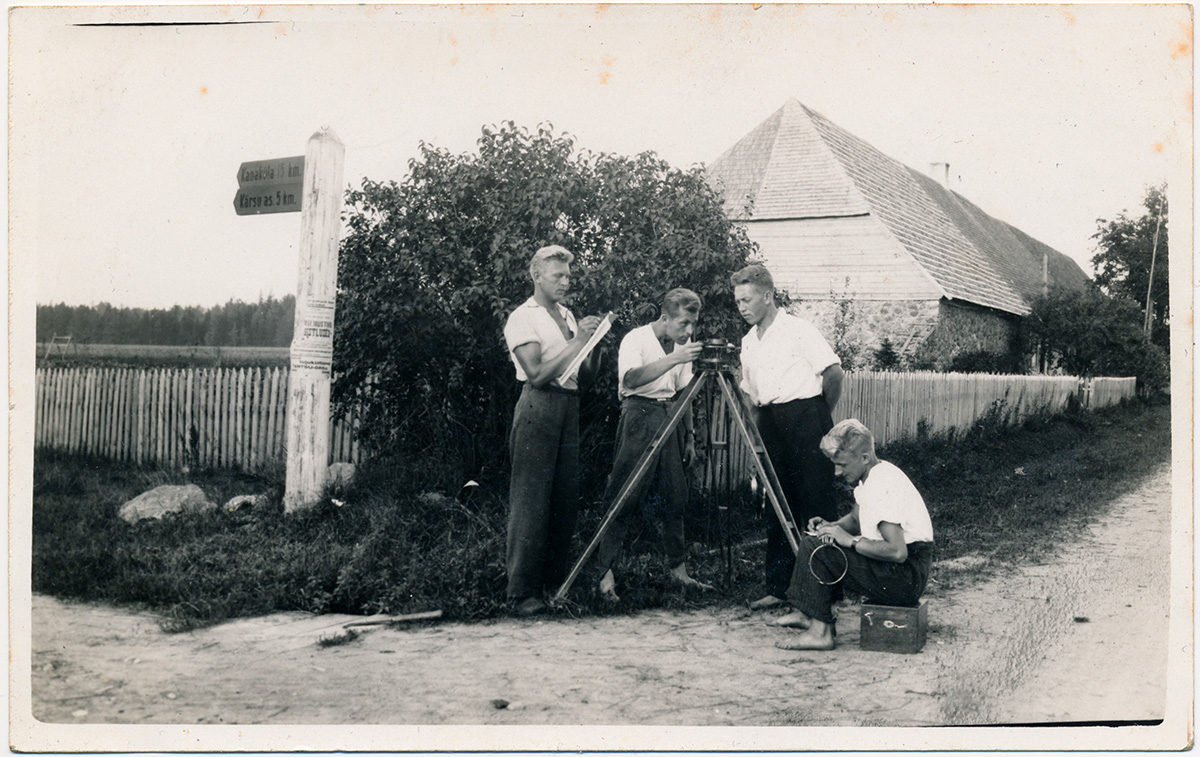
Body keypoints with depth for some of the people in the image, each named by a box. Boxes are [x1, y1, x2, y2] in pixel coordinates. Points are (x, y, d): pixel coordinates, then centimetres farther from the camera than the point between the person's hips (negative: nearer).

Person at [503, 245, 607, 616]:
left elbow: (588, 371, 17)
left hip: (569, 407, 7)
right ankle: (522, 590, -5)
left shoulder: (567, 316, 18)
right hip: (538, 407, -7)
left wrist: (593, 340, 0)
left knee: (566, 499, 7)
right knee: (530, 500, -8)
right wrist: (576, 342, -13)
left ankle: (554, 579, 16)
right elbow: (537, 374, -14)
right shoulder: (522, 318, -4)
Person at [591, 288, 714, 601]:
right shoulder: (636, 340, -8)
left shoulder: (681, 346, 12)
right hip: (640, 415, -7)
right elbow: (633, 378, -26)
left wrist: (689, 436, 14)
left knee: (676, 497, 6)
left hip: (670, 417, 7)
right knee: (623, 497, -9)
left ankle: (678, 569, 15)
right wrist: (673, 359, -34)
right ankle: (605, 572, -5)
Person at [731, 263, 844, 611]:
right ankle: (777, 586, 11)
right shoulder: (748, 341, 16)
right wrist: (761, 425, 12)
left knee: (818, 502, -5)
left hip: (805, 416, -6)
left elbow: (833, 371, -10)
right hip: (771, 424, 7)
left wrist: (821, 414, 0)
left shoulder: (798, 329, -5)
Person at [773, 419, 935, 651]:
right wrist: (831, 527, 4)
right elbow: (855, 519, 25)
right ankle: (806, 614, 13)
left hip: (906, 576, -11)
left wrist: (850, 540, -21)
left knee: (814, 547, -17)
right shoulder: (871, 476, 9)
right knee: (812, 541, 15)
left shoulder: (882, 486, -23)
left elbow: (897, 551, -30)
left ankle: (820, 632, -13)